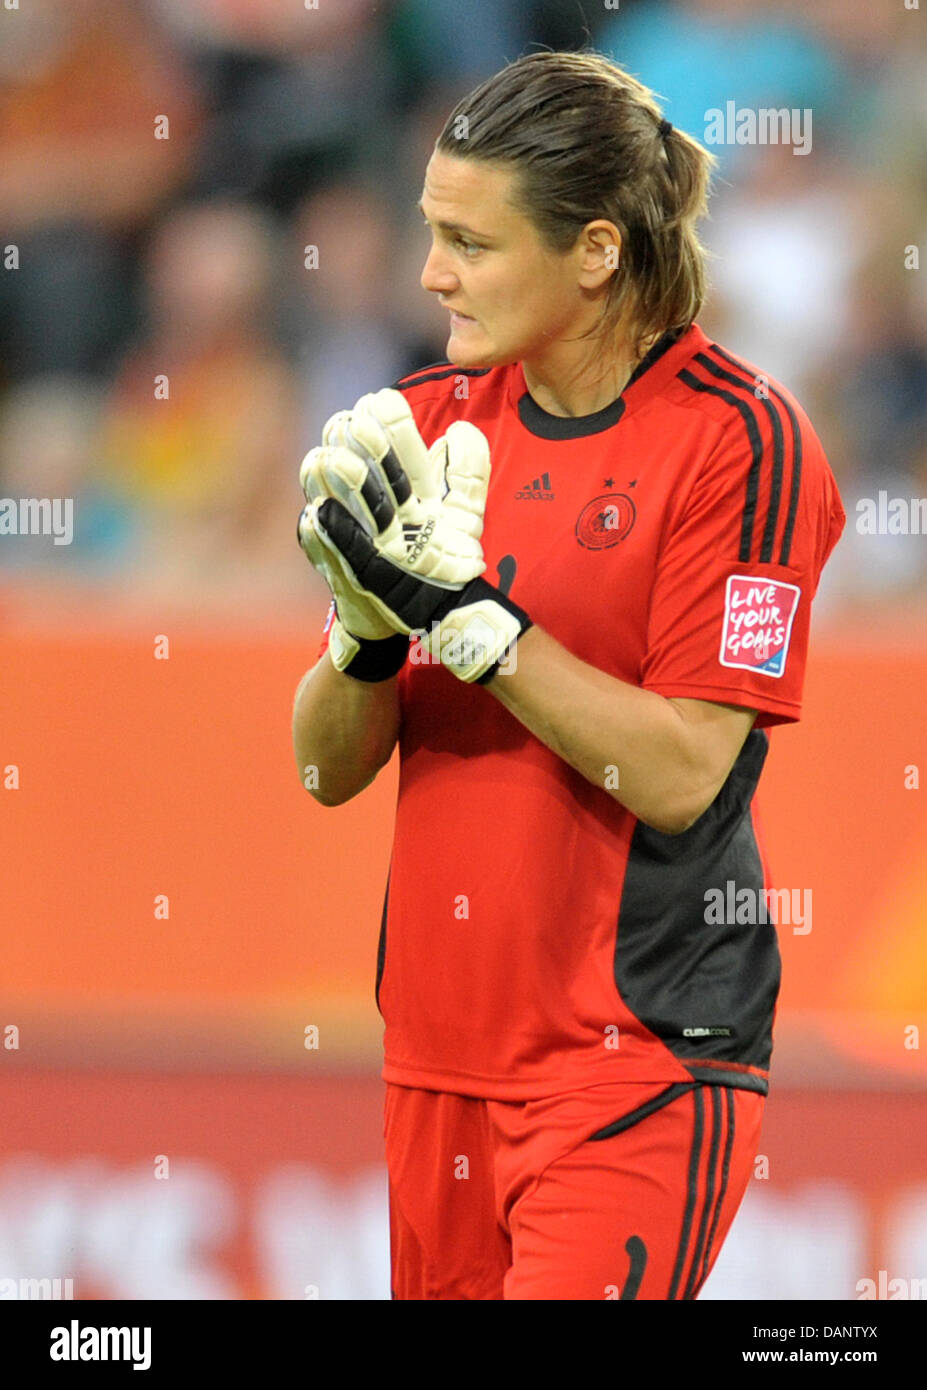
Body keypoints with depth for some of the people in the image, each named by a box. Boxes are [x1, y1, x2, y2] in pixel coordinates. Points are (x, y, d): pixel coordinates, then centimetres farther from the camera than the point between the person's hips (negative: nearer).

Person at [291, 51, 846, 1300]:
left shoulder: (740, 437, -9)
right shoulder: (431, 420, 8)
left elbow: (680, 775, -15)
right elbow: (328, 768, 9)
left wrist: (468, 610, -20)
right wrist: (370, 630, -11)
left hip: (643, 1059, -6)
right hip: (443, 1037, 6)